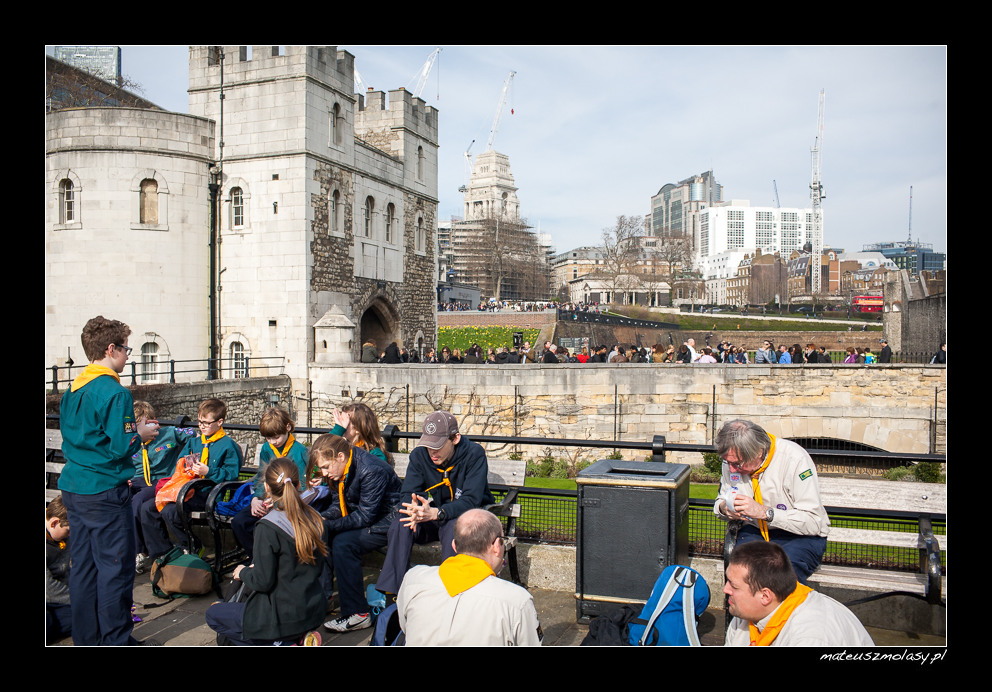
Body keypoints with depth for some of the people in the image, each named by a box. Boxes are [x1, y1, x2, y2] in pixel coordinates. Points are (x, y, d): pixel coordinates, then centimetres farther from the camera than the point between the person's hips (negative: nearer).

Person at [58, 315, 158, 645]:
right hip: (105, 493, -8)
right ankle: (116, 640, 11)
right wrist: (141, 433, -2)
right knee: (115, 568, 2)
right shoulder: (115, 392, -18)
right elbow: (121, 447, -22)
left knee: (82, 566, 16)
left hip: (73, 490, 9)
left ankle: (84, 638, 26)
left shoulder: (72, 390, 8)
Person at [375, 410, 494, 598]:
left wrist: (435, 513, -45)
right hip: (432, 519, 4)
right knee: (400, 525, -24)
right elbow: (409, 493, -10)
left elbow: (471, 500, -28)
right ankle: (389, 592, -20)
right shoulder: (419, 455, -7)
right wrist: (415, 509, -37)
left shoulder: (474, 454, -20)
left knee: (453, 527, -38)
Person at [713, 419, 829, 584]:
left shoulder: (795, 459, -20)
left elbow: (813, 522, -22)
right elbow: (721, 500, 14)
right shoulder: (733, 459, -3)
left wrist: (764, 512, -30)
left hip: (799, 537, -3)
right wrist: (724, 507, -11)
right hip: (755, 531, 3)